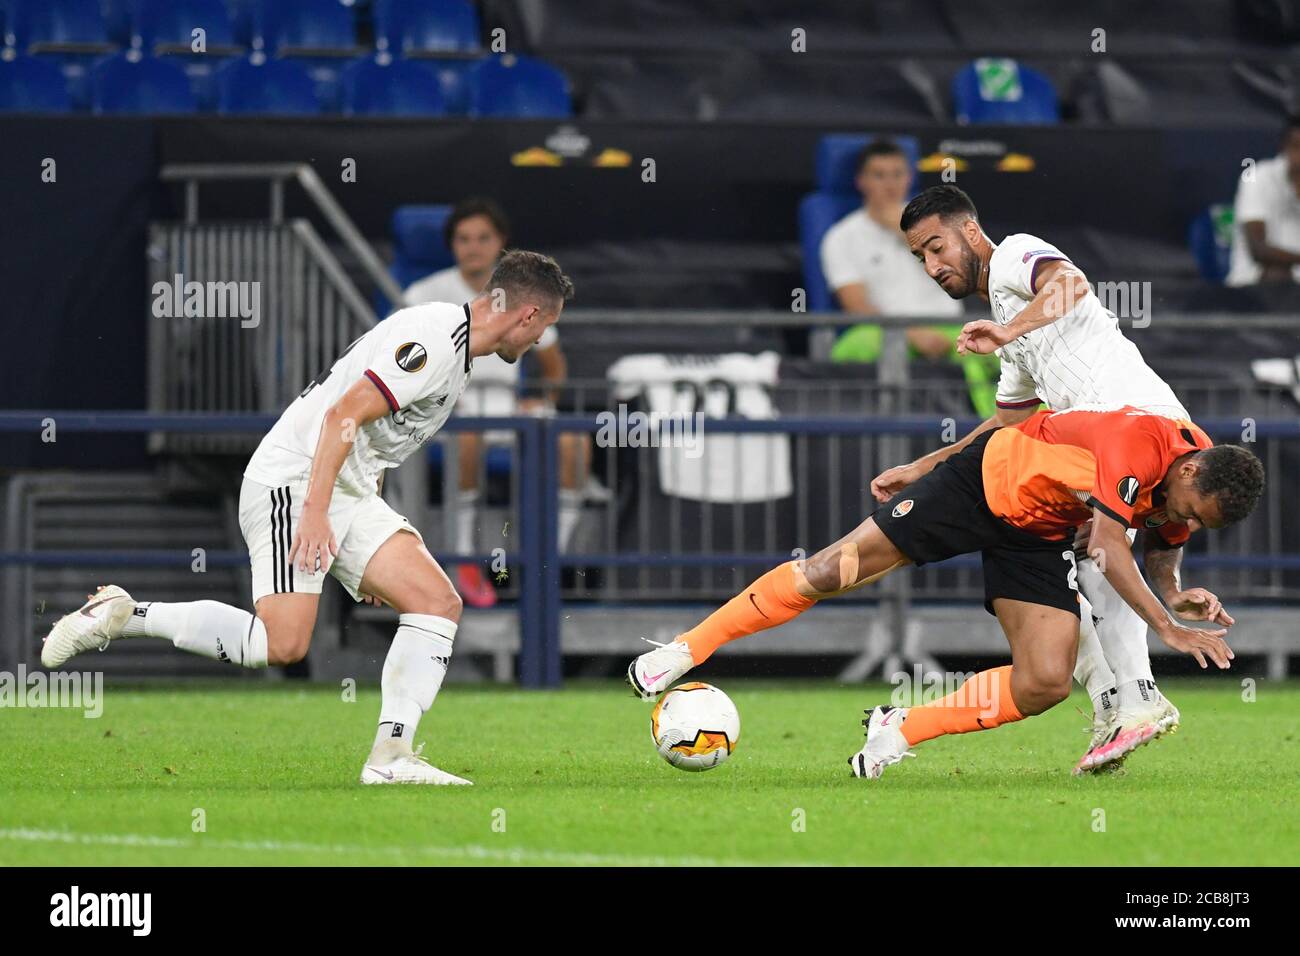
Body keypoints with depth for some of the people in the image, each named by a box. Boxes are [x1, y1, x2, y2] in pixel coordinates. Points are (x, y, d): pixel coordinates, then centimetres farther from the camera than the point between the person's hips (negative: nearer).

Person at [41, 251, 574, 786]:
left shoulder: (455, 348, 18)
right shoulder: (433, 339, -15)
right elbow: (344, 415, -23)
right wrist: (315, 514, -29)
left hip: (350, 495, 10)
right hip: (294, 481, -10)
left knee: (439, 603, -2)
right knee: (284, 644, -21)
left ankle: (390, 757, -6)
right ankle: (120, 615, -7)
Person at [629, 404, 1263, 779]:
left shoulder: (1199, 481, -10)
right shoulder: (1139, 442, -34)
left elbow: (1161, 562, 5)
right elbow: (1107, 547, -38)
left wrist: (1177, 598, -17)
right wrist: (1167, 629, -42)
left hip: (1040, 536, 6)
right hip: (987, 478, -6)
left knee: (1046, 685, -13)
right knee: (832, 572, -8)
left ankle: (900, 731, 3)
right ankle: (686, 650, 8)